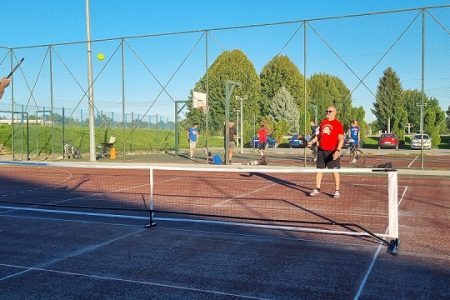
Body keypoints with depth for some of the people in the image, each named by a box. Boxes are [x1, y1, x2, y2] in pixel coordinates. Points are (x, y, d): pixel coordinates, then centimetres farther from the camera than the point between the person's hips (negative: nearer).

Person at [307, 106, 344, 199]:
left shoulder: (338, 124, -7)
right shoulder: (323, 122, 11)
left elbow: (341, 139, -11)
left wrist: (338, 151, -22)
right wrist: (312, 142, 7)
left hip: (332, 152, -5)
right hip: (321, 150, 6)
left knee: (335, 171, 1)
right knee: (319, 169, 9)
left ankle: (337, 190, 11)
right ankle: (317, 189, 19)